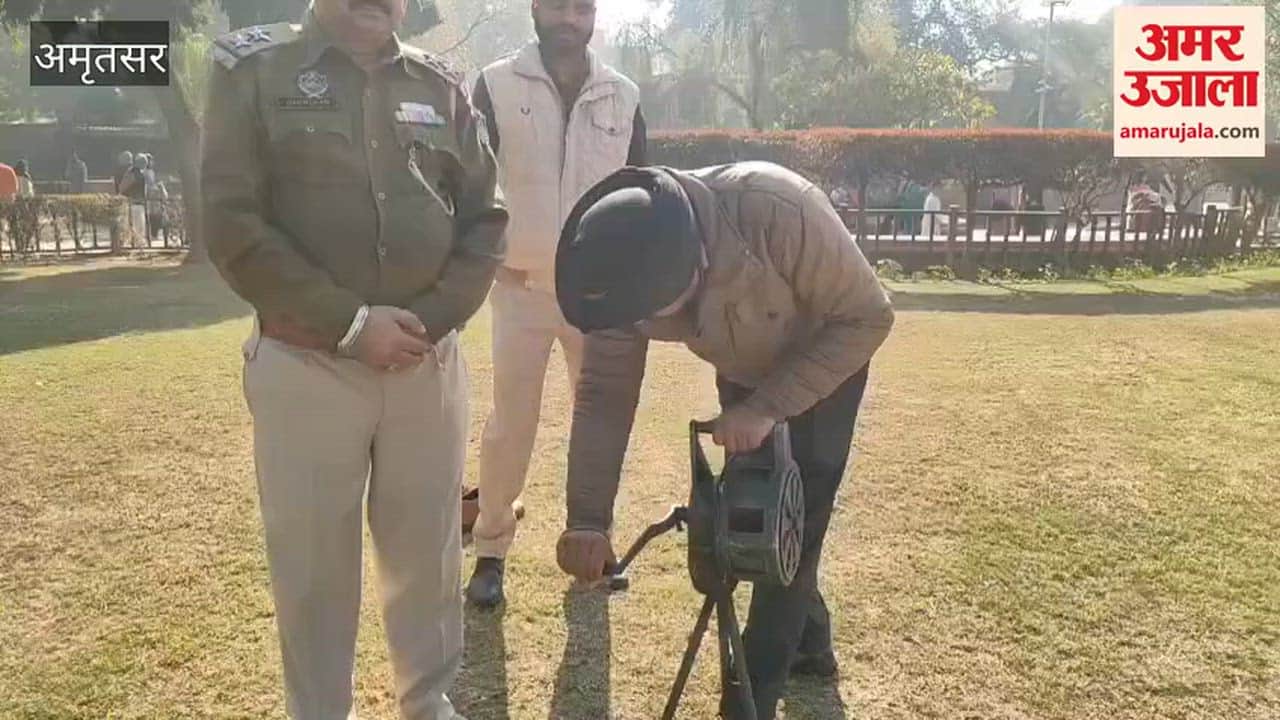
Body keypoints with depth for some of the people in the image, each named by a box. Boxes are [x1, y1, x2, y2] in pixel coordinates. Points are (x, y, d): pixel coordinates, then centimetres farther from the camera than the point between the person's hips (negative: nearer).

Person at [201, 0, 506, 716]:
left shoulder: (445, 88, 9)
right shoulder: (255, 68, 0)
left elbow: (486, 219, 8)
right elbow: (232, 222, -7)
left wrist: (432, 318, -7)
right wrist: (349, 323, -13)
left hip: (430, 363, 3)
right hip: (304, 364, -2)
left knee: (429, 554, 13)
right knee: (313, 564, 8)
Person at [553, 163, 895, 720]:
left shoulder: (779, 210, -43)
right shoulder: (626, 270, -29)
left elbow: (866, 317, -30)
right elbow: (603, 395, -21)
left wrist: (769, 407, -39)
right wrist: (587, 519, -31)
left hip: (825, 365, -4)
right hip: (742, 375, 5)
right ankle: (808, 641, 38)